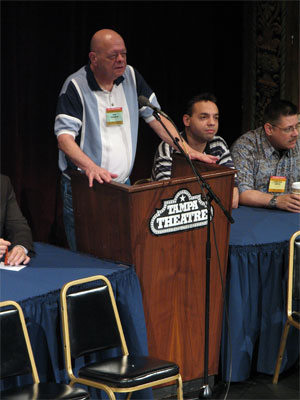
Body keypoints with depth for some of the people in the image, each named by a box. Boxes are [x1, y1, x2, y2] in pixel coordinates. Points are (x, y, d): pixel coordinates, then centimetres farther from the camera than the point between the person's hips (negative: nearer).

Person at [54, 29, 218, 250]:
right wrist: (90, 167, -37)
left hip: (123, 185, 5)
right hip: (84, 187, -5)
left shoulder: (131, 77, 6)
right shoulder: (76, 86, -11)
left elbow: (155, 116, 12)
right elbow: (64, 137, -20)